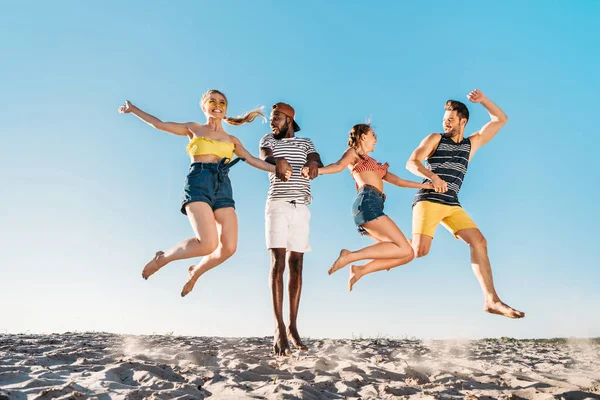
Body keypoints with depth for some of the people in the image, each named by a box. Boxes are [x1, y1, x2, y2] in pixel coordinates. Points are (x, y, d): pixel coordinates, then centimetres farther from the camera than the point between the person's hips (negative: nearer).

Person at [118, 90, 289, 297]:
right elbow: (159, 124, 22)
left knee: (228, 247, -12)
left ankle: (196, 272, 20)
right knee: (208, 244, -23)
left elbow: (253, 160, 19)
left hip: (223, 187, 4)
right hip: (198, 184, -4)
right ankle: (163, 257, 5)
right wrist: (133, 109, 24)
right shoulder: (194, 129, 19)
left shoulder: (232, 140, 24)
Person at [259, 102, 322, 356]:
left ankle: (292, 326, 5)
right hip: (277, 204, -2)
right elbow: (265, 158, -8)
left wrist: (314, 164, -25)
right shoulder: (267, 140, 14)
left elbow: (316, 161, 0)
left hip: (301, 207, 2)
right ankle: (279, 327, -11)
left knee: (296, 265, 0)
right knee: (278, 262, -10)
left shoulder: (305, 142, 18)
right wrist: (278, 161, -31)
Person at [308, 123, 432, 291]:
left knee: (407, 254, -1)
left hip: (374, 206, 8)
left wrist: (425, 185, 32)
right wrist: (315, 170, -27)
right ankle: (350, 256, -18)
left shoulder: (372, 163, 35)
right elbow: (339, 166, -7)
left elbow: (398, 181, 34)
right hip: (367, 203, -8)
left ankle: (360, 270, -5)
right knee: (404, 250, -18)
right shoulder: (353, 153, 13)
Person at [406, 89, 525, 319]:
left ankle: (492, 300, -9)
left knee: (479, 242, -10)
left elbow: (501, 120, 20)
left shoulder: (472, 143, 17)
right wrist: (432, 177, -22)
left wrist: (483, 100, 7)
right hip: (428, 200, -4)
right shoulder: (435, 139, 6)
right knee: (420, 250, -19)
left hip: (452, 205, 4)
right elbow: (411, 163, -5)